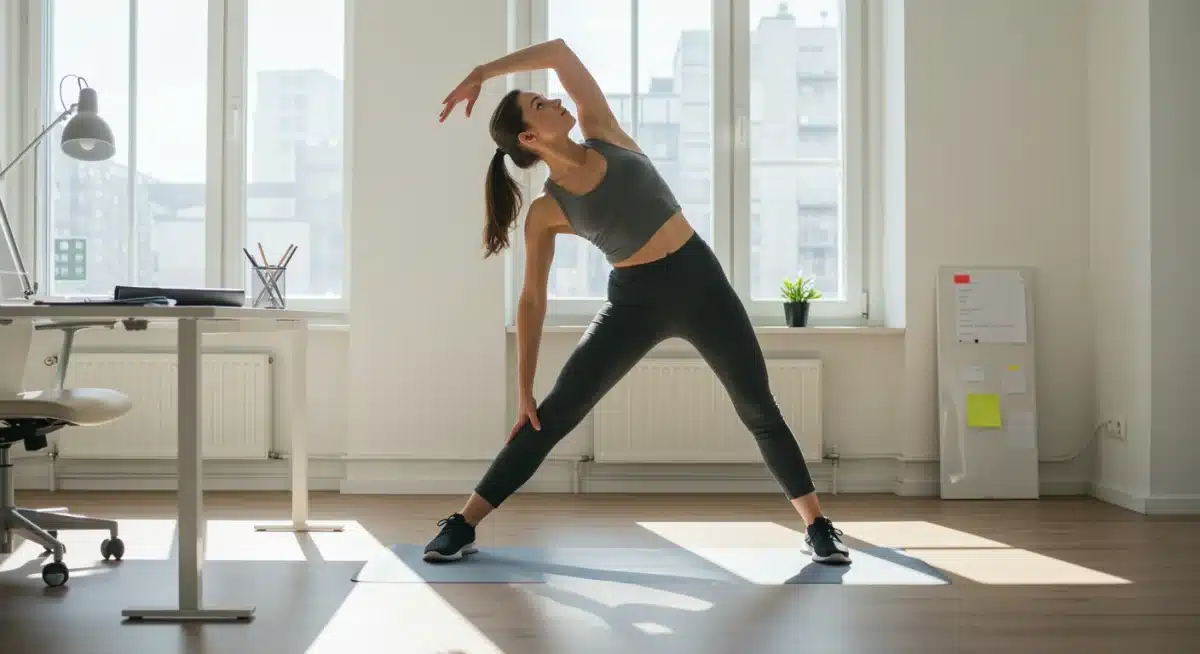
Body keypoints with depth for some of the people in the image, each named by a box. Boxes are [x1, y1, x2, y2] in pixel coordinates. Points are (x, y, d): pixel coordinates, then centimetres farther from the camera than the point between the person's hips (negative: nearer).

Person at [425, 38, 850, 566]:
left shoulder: (604, 134, 0)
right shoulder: (546, 212, -6)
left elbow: (559, 51, 1)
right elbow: (532, 300, -4)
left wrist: (481, 73, 0)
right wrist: (522, 387, -5)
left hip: (700, 279, 2)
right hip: (635, 302, -2)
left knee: (759, 411, 5)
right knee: (551, 415, -4)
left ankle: (817, 526, 18)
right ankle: (462, 525, 4)